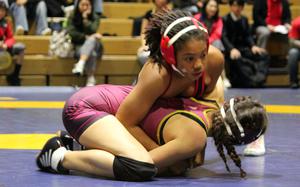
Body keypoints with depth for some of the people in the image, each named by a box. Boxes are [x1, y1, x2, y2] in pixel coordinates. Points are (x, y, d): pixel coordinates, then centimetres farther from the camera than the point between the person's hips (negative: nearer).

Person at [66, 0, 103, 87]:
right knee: (91, 54, -37)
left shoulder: (95, 18, 3)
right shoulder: (72, 18, 1)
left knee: (92, 39, -39)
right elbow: (71, 33, -11)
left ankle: (81, 64, -59)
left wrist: (85, 18, -15)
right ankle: (91, 79, -38)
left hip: (93, 46, 1)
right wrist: (86, 37, -19)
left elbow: (92, 31, -15)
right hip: (78, 47, 0)